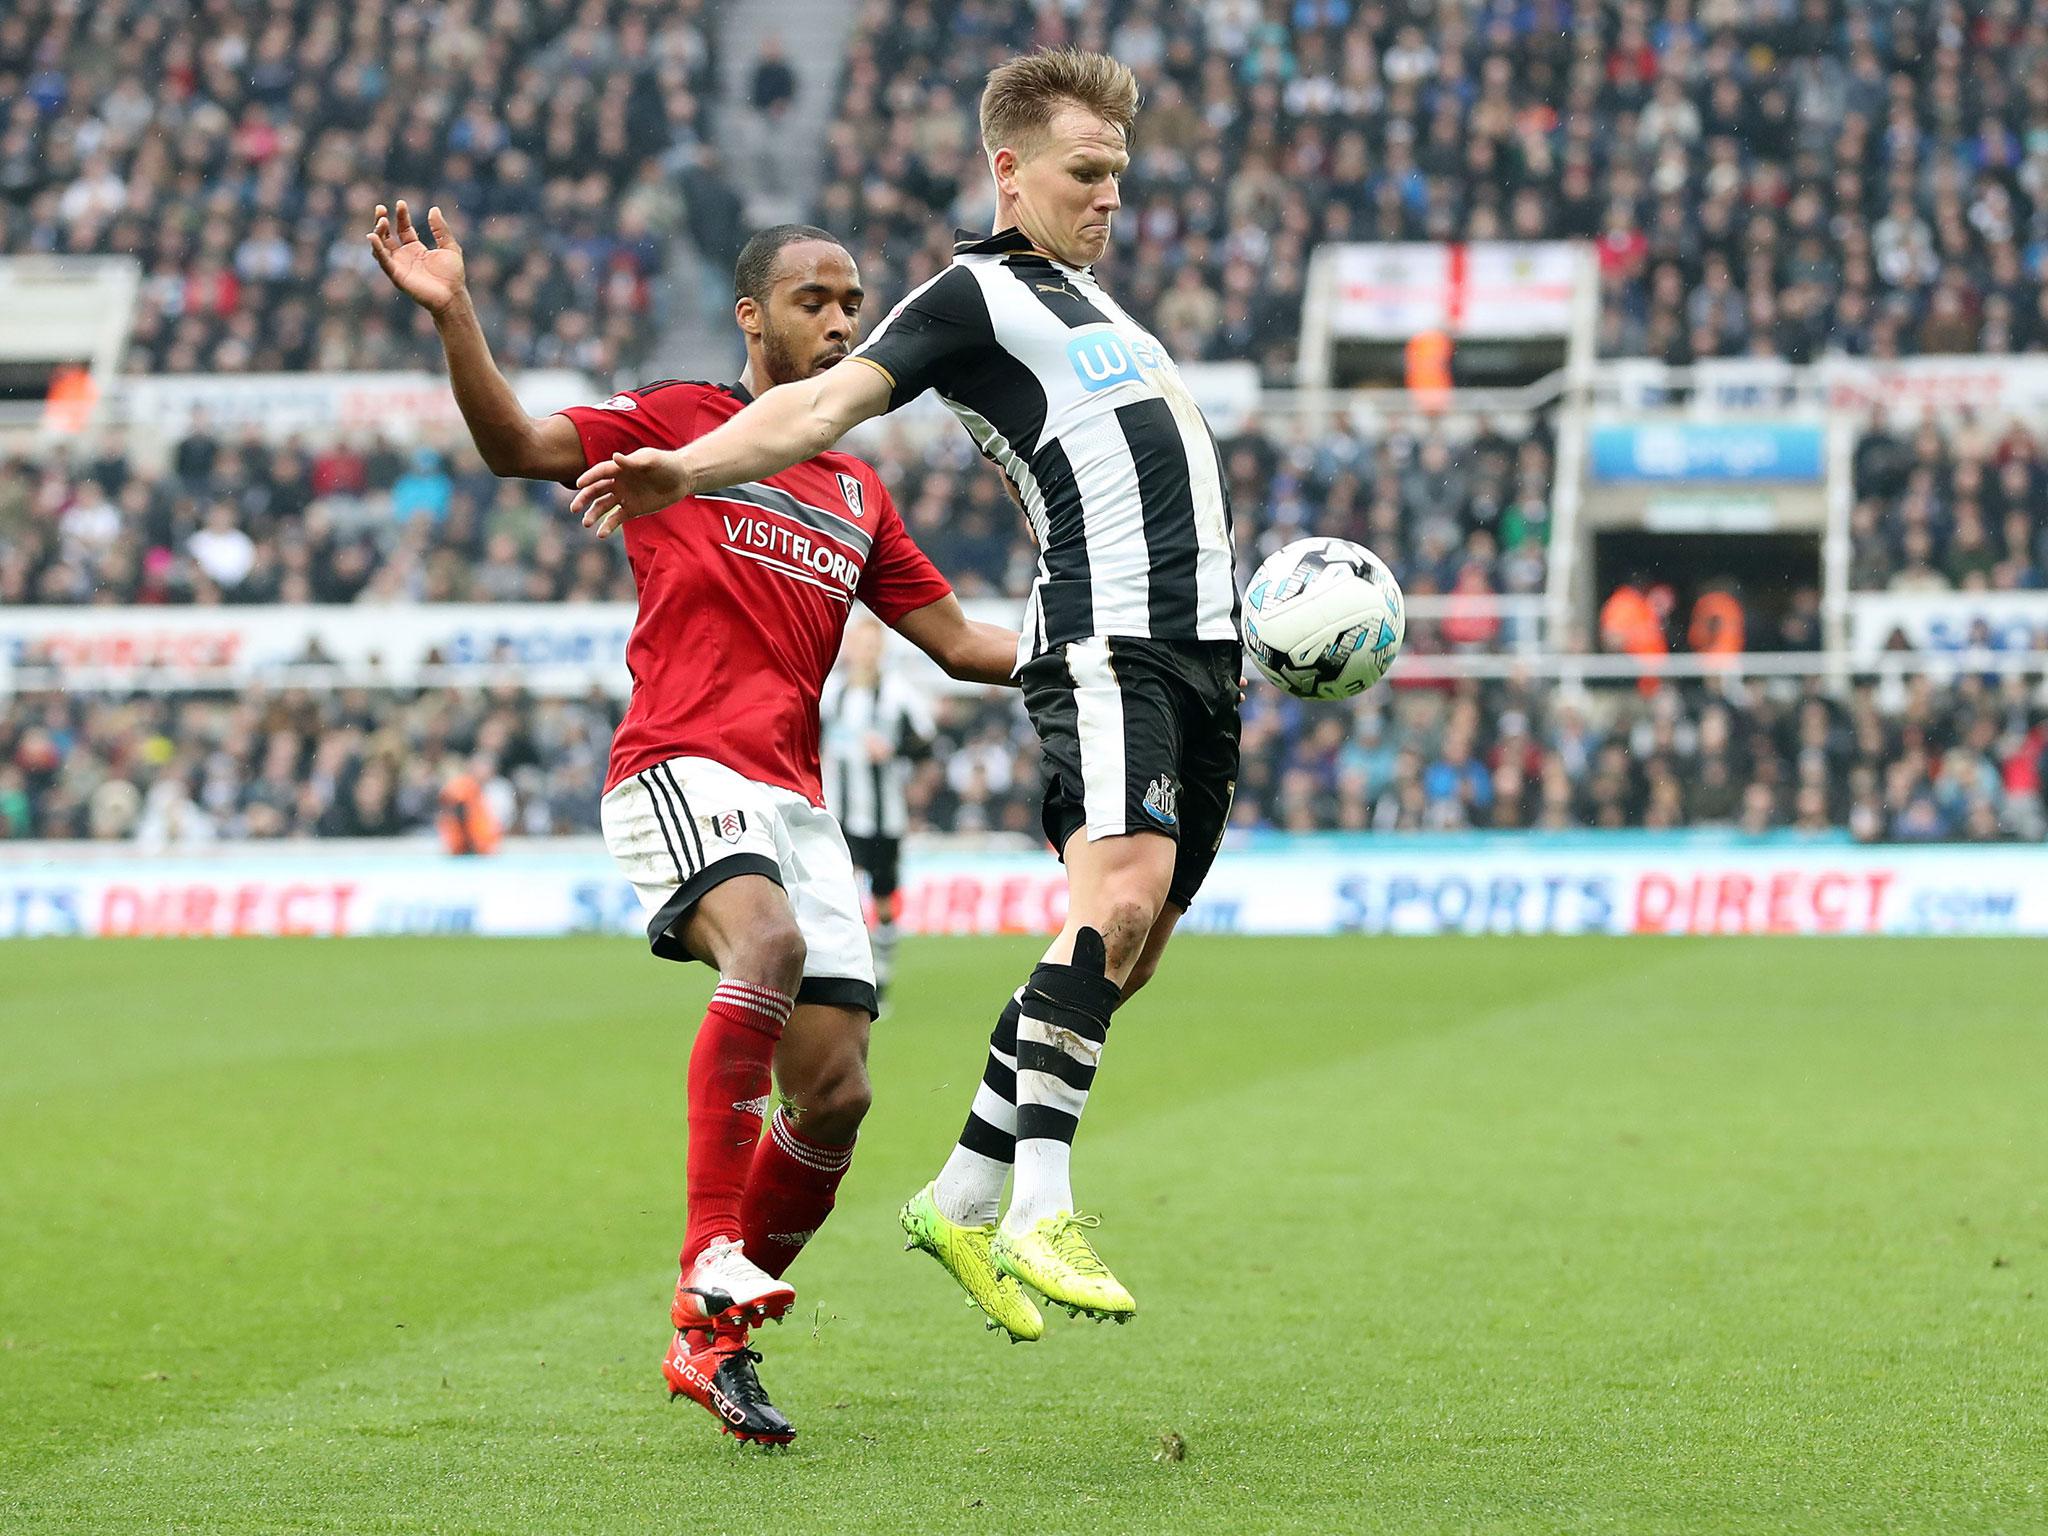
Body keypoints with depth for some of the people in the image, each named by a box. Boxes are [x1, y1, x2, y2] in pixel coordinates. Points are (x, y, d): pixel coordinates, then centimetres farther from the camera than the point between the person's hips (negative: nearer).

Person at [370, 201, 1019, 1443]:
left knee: (834, 1096, -3)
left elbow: (957, 640, 26)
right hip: (682, 768, -6)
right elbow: (520, 447, -6)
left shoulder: (859, 495, 23)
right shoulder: (680, 422, 7)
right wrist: (454, 318, -20)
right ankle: (712, 1262, -37)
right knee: (767, 939, -36)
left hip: (795, 801, 6)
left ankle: (713, 1341, 15)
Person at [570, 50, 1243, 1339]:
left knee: (1133, 941, 5)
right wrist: (687, 468, -30)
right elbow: (830, 403, -13)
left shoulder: (1087, 296, 26)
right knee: (1120, 896, -27)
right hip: (1106, 639, -9)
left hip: (1201, 642, 9)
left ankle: (963, 1198, 11)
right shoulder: (975, 293, -1)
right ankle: (1043, 1209, -32)